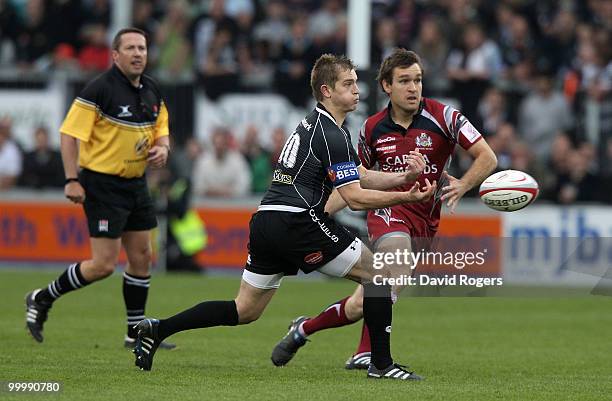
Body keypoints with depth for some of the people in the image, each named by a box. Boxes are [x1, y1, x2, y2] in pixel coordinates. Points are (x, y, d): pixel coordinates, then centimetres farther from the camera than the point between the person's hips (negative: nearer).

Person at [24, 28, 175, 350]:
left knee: (142, 257, 10)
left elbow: (161, 129, 21)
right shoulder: (99, 90, -16)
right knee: (104, 264, -10)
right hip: (102, 184, -8)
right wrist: (72, 180, -21)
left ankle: (136, 332, 21)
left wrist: (162, 148, -2)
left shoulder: (151, 91, 8)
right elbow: (69, 133, -16)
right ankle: (42, 299, 9)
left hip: (135, 184, 8)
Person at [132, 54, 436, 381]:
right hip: (297, 222, -9)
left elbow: (360, 177, 22)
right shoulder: (332, 136, -10)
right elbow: (355, 198, -13)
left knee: (245, 310, 13)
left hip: (265, 221, 9)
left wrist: (403, 177, 9)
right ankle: (381, 363, 0)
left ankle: (157, 329, 5)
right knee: (377, 272, 2)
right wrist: (406, 197, -9)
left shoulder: (313, 123, 21)